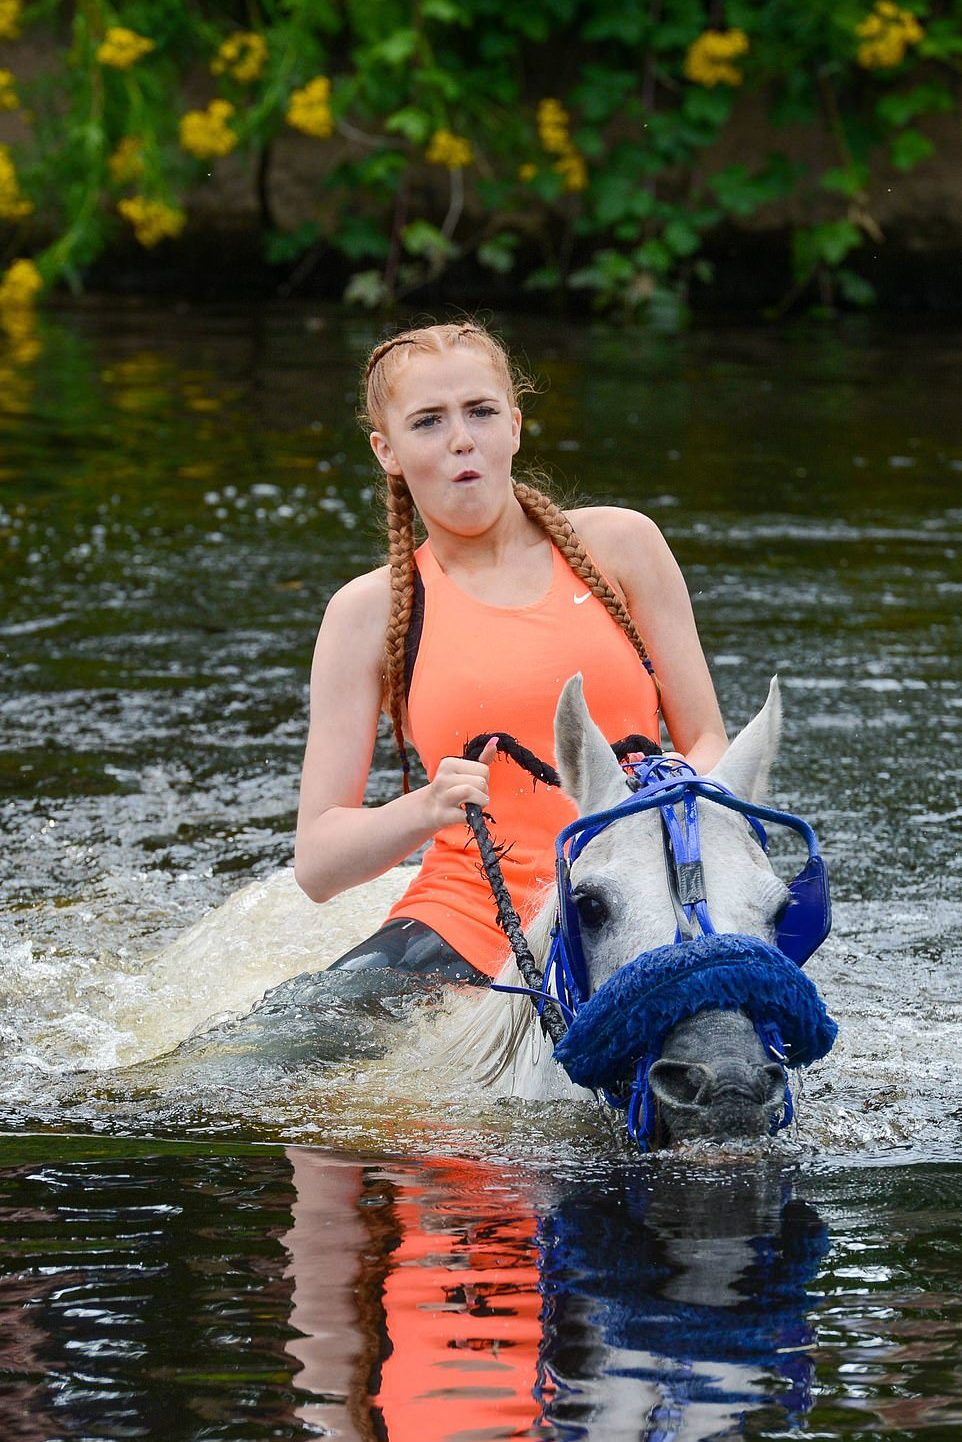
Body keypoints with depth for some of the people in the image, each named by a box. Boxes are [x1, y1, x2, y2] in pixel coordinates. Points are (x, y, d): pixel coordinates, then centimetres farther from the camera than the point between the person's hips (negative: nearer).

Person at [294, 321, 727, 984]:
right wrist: (431, 807, -17)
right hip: (466, 923, -1)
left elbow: (708, 746, 10)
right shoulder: (370, 611, 7)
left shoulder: (618, 544, 9)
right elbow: (317, 863, 3)